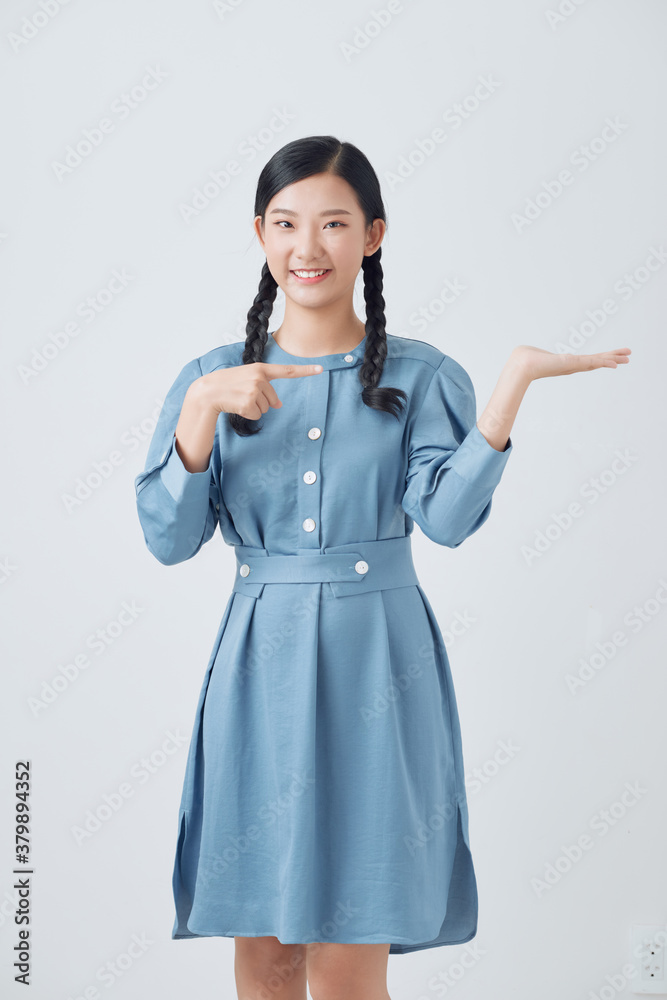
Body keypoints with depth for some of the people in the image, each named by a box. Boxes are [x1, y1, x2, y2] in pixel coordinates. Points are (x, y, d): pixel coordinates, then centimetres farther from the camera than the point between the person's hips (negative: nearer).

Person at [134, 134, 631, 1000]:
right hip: (259, 672, 2)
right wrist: (202, 408, -15)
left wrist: (514, 383, -21)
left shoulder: (421, 377, 2)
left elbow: (447, 517, -15)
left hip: (378, 669, -2)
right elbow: (168, 539, -4)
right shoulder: (215, 378, 6)